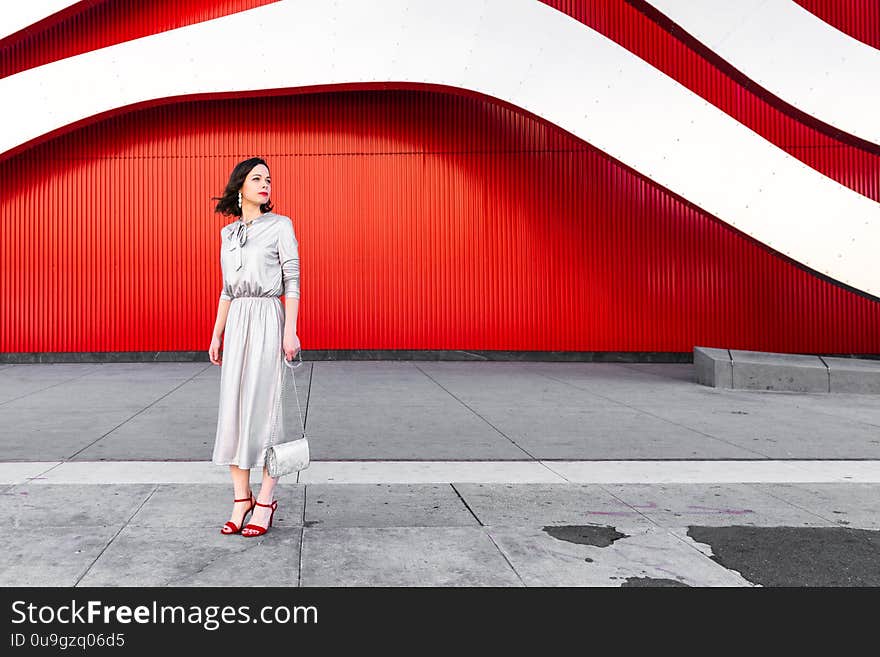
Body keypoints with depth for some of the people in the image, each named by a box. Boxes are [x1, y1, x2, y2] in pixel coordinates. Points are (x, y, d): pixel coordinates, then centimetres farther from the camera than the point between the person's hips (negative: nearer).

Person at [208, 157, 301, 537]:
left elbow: (292, 281, -5)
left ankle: (266, 502, 6)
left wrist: (290, 331, -13)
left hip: (267, 321, -5)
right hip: (236, 324, 5)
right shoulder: (228, 233, 14)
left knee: (263, 408, -5)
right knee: (233, 408, 2)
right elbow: (227, 289, 17)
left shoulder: (280, 225, 0)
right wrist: (216, 335, 12)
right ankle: (241, 499, 11)